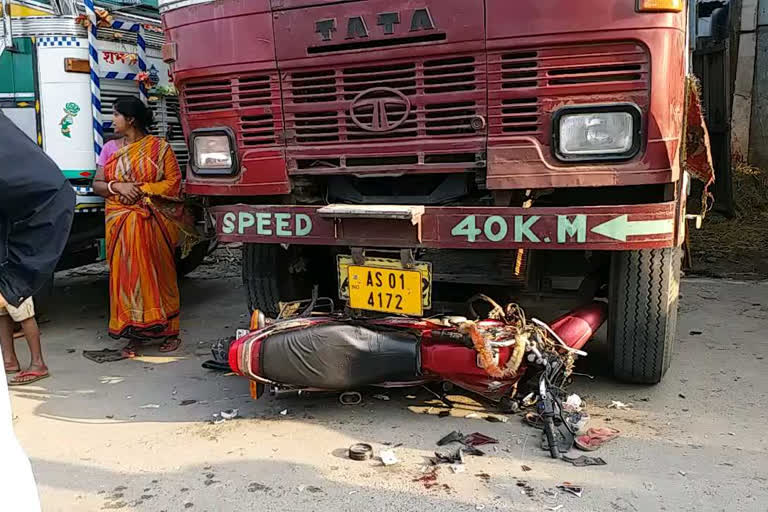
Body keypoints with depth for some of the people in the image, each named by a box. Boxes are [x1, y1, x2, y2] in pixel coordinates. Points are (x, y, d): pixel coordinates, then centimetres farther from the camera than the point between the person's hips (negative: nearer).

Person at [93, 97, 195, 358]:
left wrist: (141, 190, -13)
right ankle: (133, 335, 8)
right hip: (121, 223, 3)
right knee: (126, 275, 1)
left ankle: (168, 331, 12)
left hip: (153, 222, -3)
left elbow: (173, 182, -5)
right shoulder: (110, 148, 12)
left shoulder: (159, 147, 1)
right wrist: (117, 186, -12)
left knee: (159, 275, 2)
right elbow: (97, 184, 9)